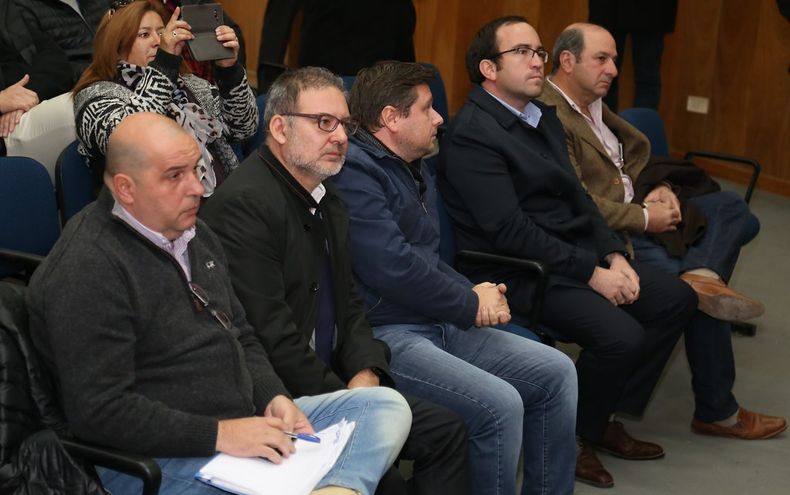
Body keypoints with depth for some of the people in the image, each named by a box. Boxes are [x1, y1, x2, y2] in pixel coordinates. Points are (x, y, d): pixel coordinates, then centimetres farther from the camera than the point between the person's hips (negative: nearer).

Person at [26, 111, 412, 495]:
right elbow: (98, 411, -20)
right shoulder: (86, 269, -15)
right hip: (159, 459, -10)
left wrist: (273, 397, 3)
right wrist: (218, 434, -20)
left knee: (386, 405, -5)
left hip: (242, 424, 10)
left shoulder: (193, 233, 15)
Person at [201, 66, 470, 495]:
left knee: (446, 430, 3)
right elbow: (271, 334, -22)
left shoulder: (328, 199, 13)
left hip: (333, 383, 9)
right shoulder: (245, 202, -19)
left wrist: (366, 374, -3)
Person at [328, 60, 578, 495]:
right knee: (500, 403, -26)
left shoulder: (413, 170, 18)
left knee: (555, 372, 3)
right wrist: (470, 304, -9)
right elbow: (393, 270, -22)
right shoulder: (354, 173, -14)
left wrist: (476, 293, 3)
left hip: (440, 325, 10)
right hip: (385, 335, -10)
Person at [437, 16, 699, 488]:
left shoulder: (544, 117, 14)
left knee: (677, 298, 4)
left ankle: (606, 418, 14)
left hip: (580, 254, 10)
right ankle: (574, 439, 1)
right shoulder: (472, 134, -16)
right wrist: (591, 273, -19)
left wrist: (614, 256, -1)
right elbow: (510, 230, -22)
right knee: (621, 335, -26)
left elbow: (578, 197, 16)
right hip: (521, 272, -10)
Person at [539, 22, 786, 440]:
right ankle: (717, 412, -1)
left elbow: (634, 153, 20)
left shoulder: (593, 105, 13)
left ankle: (701, 273, -21)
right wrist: (645, 218, -16)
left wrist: (660, 191, -1)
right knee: (702, 300, -16)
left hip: (635, 212, 11)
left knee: (731, 206, 8)